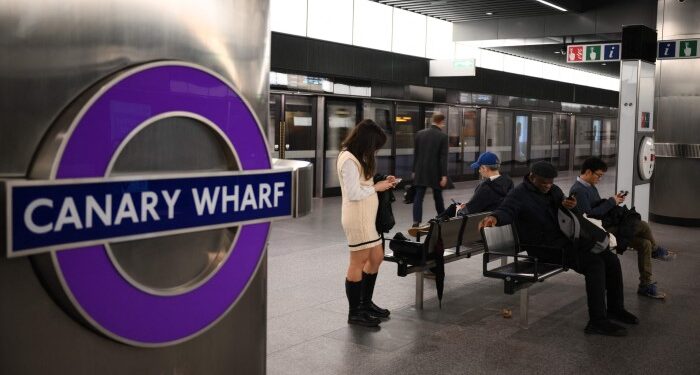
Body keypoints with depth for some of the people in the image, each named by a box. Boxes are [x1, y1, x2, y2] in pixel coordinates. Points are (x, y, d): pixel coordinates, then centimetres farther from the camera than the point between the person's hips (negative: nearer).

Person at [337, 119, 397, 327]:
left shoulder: (357, 158, 15)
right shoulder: (348, 160, -17)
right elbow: (354, 193, -21)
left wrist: (381, 182, 5)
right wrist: (377, 187, -10)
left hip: (366, 216, 10)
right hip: (357, 218, -10)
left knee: (376, 258, 15)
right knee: (359, 262, -3)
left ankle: (366, 303, 29)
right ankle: (354, 313, 8)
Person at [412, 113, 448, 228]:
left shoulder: (420, 134, 2)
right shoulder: (443, 136, -9)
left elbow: (415, 153, 6)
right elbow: (443, 157, -11)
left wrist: (414, 170, 13)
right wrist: (444, 175, -9)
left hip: (421, 171, 2)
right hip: (436, 172, -2)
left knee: (418, 197, 0)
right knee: (438, 197, 13)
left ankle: (416, 222, -11)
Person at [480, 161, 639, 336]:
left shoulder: (553, 190, 14)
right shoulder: (519, 195, -9)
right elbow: (506, 210, -27)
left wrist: (570, 206, -10)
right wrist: (495, 217, -52)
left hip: (566, 239, 9)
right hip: (545, 248, -9)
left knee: (611, 260, 2)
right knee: (594, 263, -25)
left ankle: (615, 308, 21)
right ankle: (597, 321, -22)